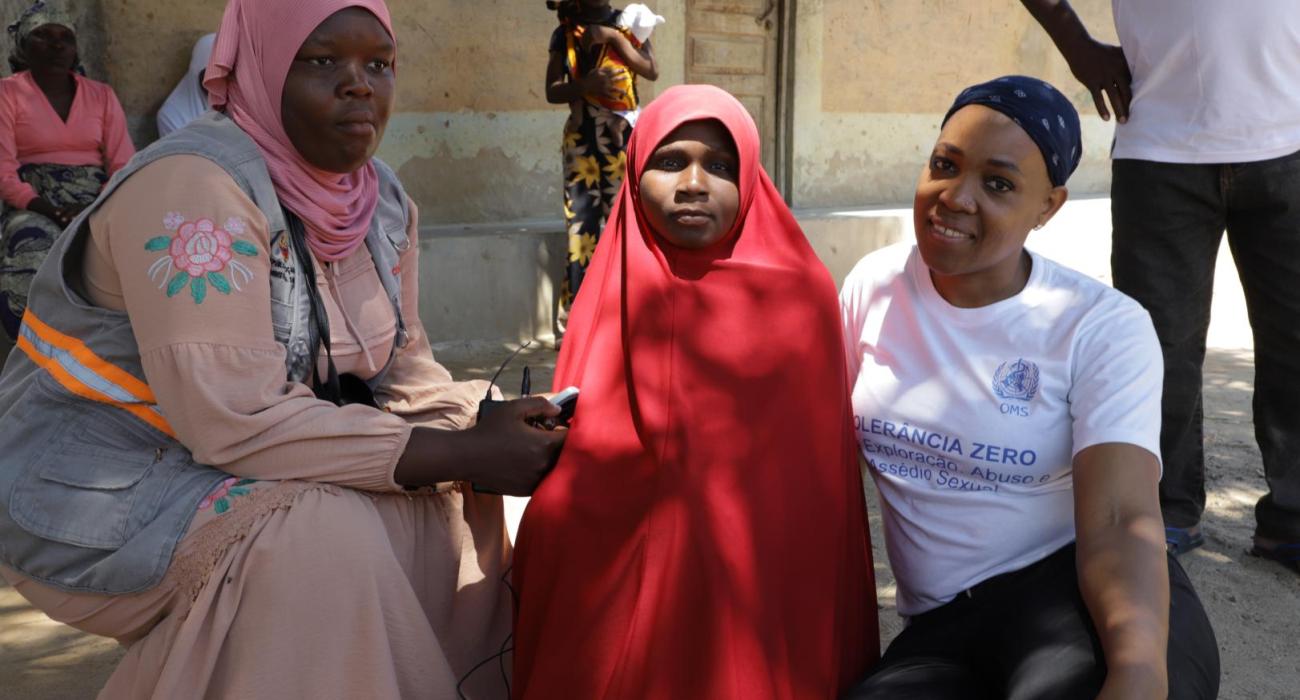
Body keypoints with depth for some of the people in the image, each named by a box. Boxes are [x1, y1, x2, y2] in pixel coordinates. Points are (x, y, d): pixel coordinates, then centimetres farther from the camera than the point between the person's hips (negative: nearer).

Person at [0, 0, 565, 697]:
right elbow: (238, 421, -31)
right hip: (99, 500, -8)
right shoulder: (196, 186, -25)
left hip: (237, 473, 8)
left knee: (465, 505, -2)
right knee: (326, 535, -30)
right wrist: (467, 455, -29)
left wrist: (491, 433, -17)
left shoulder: (384, 201, 0)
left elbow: (405, 372, 5)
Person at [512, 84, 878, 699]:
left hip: (757, 598, -2)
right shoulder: (614, 293, 3)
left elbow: (814, 483, -4)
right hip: (614, 597, 2)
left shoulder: (799, 294, -5)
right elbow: (574, 471, 8)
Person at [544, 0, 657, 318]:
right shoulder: (565, 33, 9)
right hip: (581, 140, 1)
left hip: (622, 138, -1)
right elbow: (552, 91, 3)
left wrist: (613, 37, -15)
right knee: (580, 223, -4)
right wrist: (585, 86, -15)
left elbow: (652, 71, -9)